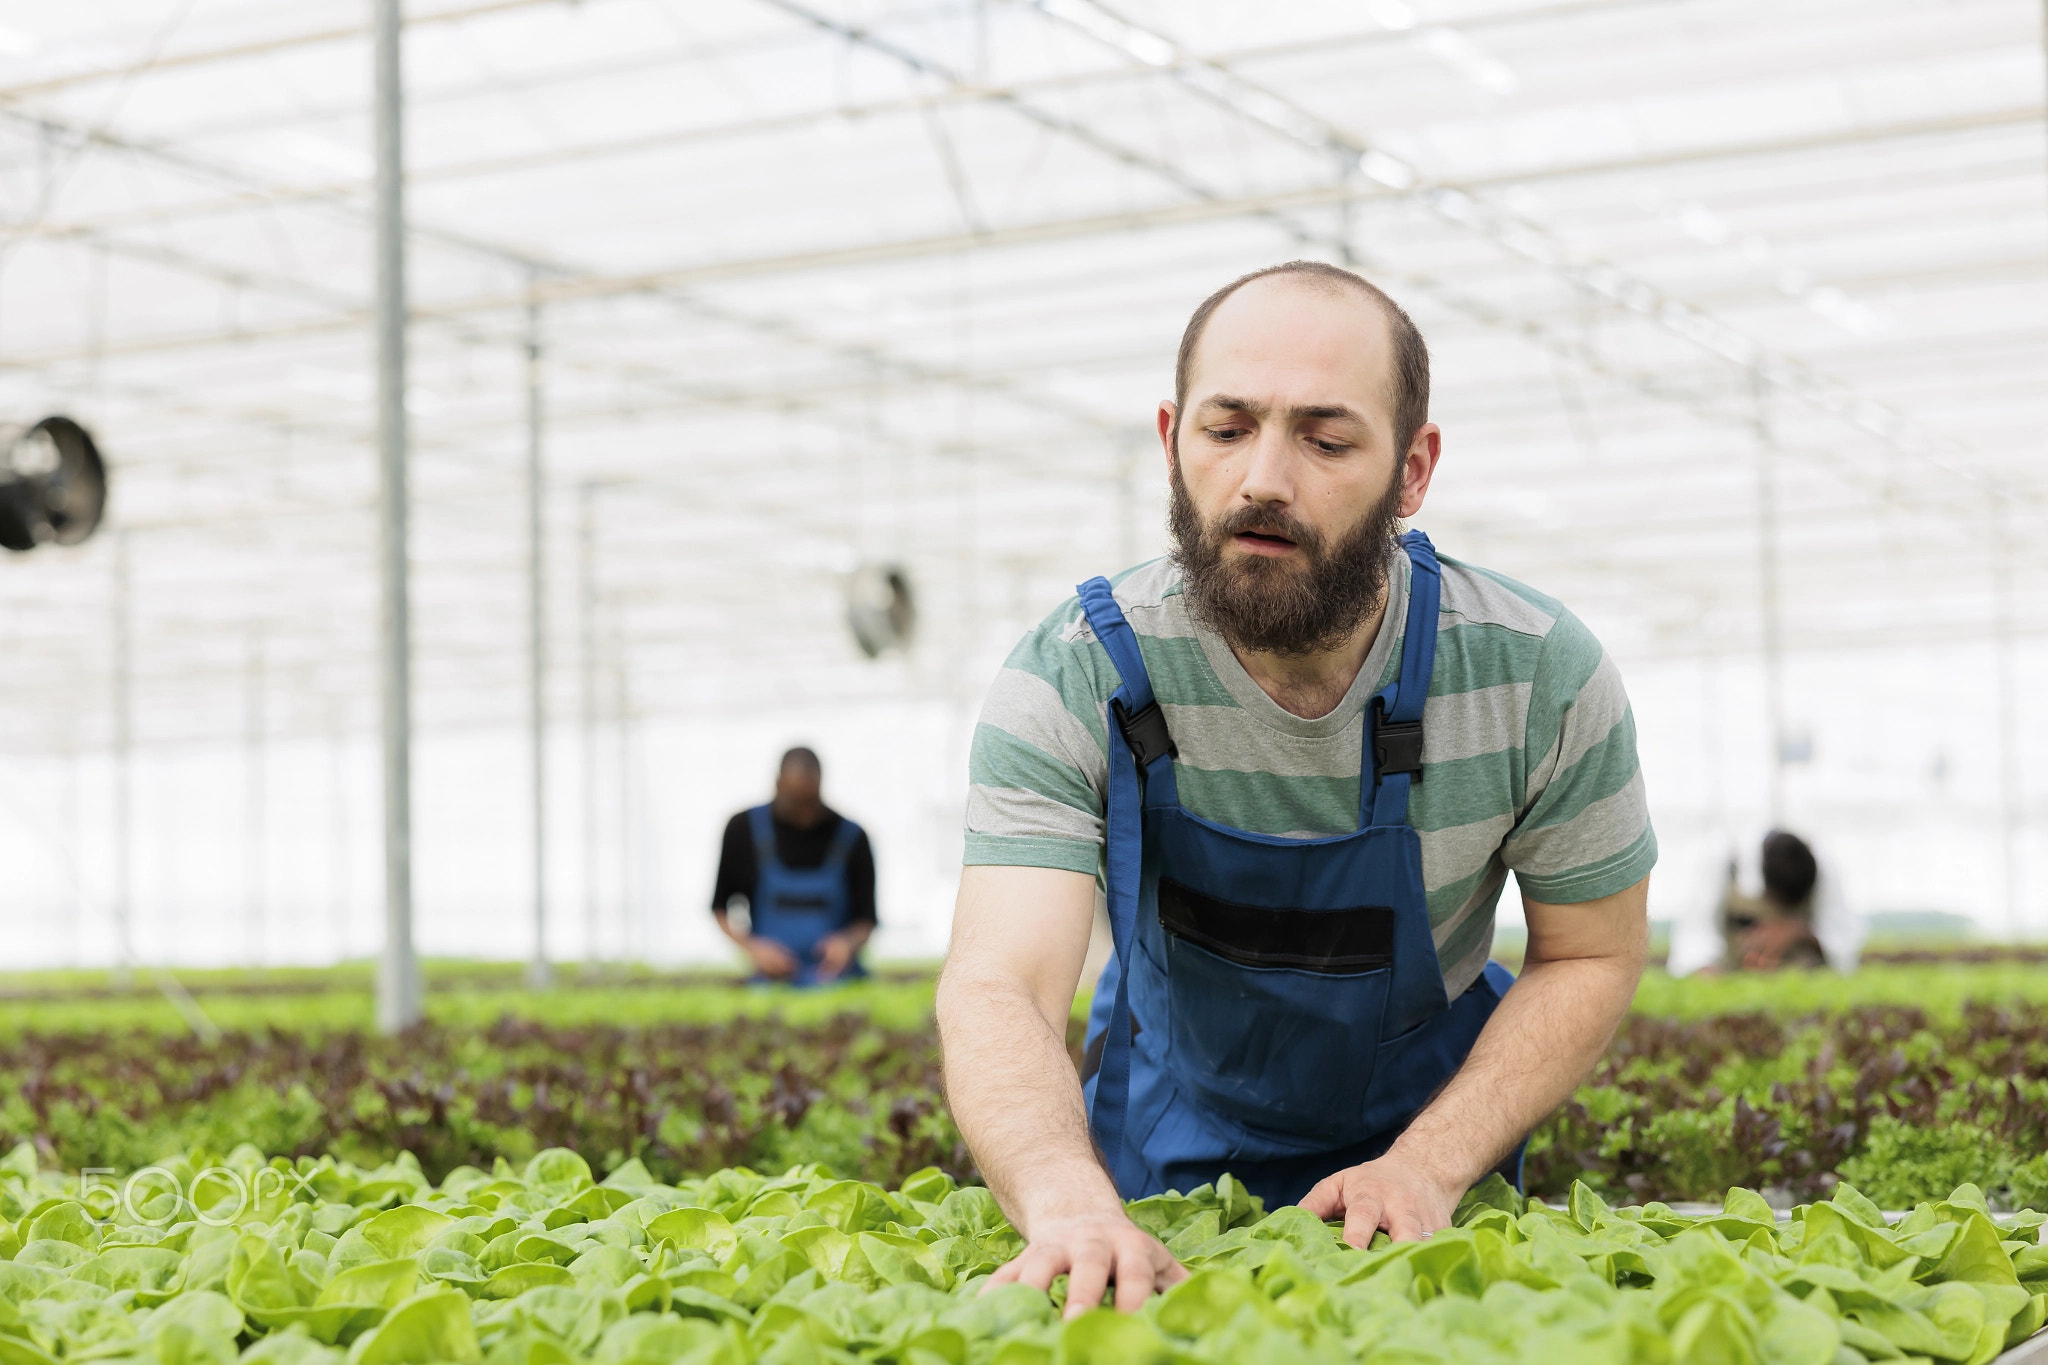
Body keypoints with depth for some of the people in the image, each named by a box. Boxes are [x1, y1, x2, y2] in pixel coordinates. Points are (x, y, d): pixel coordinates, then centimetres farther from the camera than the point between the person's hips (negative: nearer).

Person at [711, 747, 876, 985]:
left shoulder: (851, 838, 2)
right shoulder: (744, 830, 3)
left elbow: (867, 919, 7)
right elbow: (720, 908, 10)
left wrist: (849, 942, -15)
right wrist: (752, 947, -7)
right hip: (771, 981, 0)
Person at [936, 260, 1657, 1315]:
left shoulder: (1541, 680, -24)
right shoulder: (1074, 681, -27)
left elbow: (1590, 959, -11)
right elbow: (996, 987, -38)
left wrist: (1430, 1165, -26)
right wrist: (1068, 1201, -59)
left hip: (1433, 1121, 1)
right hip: (1164, 1152, 0)